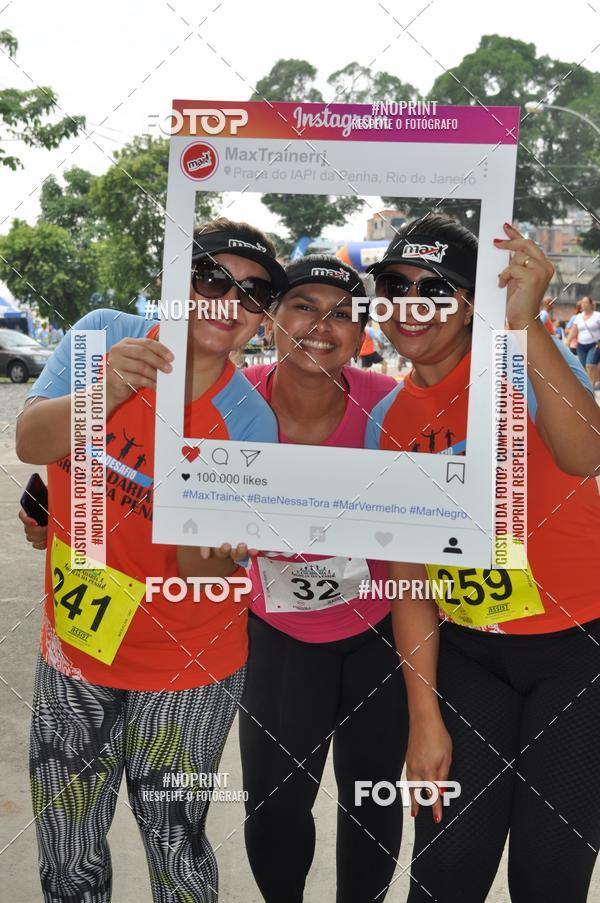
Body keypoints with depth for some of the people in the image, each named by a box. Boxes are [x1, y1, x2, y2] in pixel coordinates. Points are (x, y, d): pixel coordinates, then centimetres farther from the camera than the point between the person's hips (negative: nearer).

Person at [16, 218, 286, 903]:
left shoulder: (249, 421, -15)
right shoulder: (102, 335, -9)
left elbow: (207, 570, -13)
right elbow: (30, 443, -20)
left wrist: (209, 545, -36)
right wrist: (105, 395, -38)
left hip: (186, 666, -2)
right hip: (72, 648, 3)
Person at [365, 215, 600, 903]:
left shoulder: (525, 362, -12)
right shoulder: (389, 421, 0)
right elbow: (408, 573, 0)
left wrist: (525, 321, -40)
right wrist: (425, 717, -2)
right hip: (467, 648, 4)